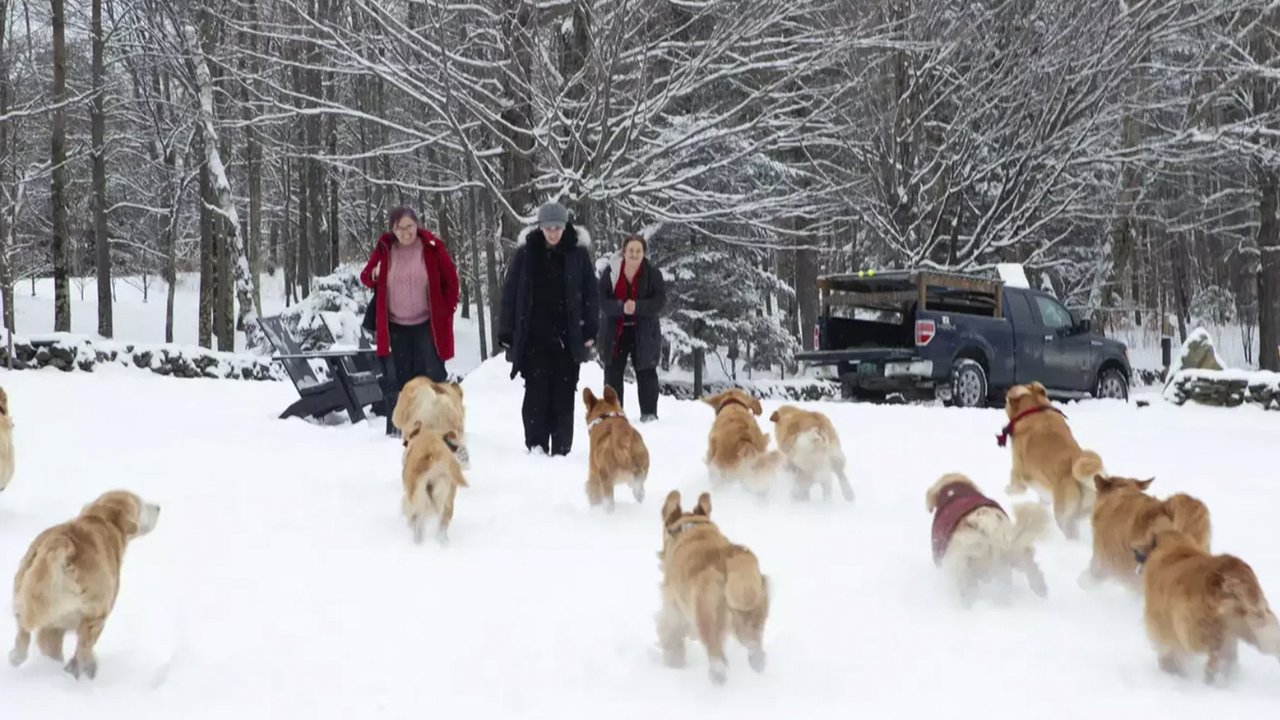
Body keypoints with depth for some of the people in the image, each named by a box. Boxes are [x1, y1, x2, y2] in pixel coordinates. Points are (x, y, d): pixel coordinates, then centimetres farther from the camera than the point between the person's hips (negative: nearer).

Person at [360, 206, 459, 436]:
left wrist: (447, 310, 0)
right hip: (394, 326, 2)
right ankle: (396, 429, 14)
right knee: (396, 379, 7)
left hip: (427, 325, -2)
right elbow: (366, 277, 9)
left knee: (432, 377, 0)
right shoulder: (384, 249, -1)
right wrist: (374, 275, -13)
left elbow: (451, 280, 2)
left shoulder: (432, 247, -7)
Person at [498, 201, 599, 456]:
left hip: (568, 339, 0)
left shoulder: (578, 254, 3)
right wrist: (507, 332, 1)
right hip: (533, 339, 0)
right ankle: (536, 449, 3)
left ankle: (561, 451, 8)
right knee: (536, 395, -2)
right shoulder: (525, 254, 3)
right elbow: (509, 294, 5)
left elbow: (590, 294, 5)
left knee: (563, 396, 2)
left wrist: (590, 330, -2)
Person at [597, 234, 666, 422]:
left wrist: (637, 306, -26)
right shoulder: (611, 272, -5)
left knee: (646, 373, 3)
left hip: (644, 331, -1)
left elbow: (660, 301, -11)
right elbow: (602, 300, -8)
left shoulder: (652, 273, -7)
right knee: (613, 373, 5)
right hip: (614, 330, 1)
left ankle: (649, 413, 12)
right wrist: (621, 307, -26)